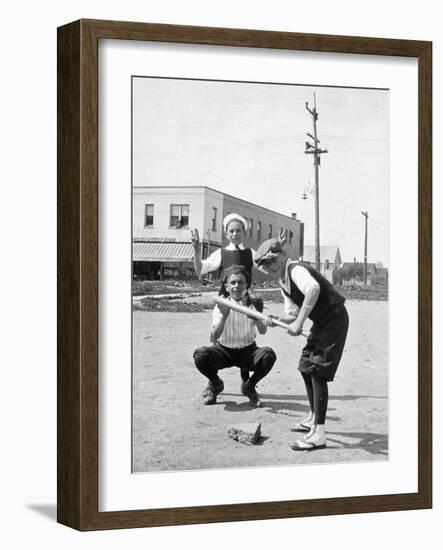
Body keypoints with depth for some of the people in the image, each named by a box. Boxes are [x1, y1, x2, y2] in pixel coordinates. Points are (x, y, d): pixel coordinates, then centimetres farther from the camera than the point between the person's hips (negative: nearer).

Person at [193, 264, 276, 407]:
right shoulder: (221, 306, -9)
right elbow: (214, 337, -20)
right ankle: (215, 384, 5)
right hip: (224, 351, -1)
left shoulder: (252, 304, -6)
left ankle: (249, 386, 1)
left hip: (247, 351, 1)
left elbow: (263, 331, -23)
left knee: (268, 355, -31)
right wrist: (224, 316, -34)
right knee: (200, 354, -30)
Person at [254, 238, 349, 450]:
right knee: (306, 367, 19)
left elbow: (313, 288, -44)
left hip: (334, 319, -10)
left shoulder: (296, 270, -21)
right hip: (321, 322, 10)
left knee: (318, 371, -15)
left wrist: (299, 322, -40)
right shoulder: (283, 281, 9)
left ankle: (318, 435, -17)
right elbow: (292, 313, 8)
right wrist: (277, 320, -13)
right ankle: (314, 419, 36)